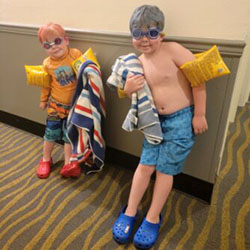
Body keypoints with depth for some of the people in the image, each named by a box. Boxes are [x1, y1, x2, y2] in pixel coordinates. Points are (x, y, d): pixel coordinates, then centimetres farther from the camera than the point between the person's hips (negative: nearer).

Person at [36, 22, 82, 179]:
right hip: (56, 104, 2)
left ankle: (68, 162, 26)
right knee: (51, 132, 12)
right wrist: (43, 100, 16)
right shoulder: (47, 64, -6)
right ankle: (46, 160, 34)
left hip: (75, 104, -2)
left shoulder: (76, 54, -15)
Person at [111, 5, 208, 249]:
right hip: (156, 120, 5)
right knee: (145, 165, 7)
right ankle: (130, 212, 22)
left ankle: (153, 218, 21)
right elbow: (139, 95, 12)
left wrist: (199, 115, -13)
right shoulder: (139, 62, 3)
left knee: (164, 169, 3)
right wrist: (128, 89, -13)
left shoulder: (172, 49, -15)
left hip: (182, 119, -5)